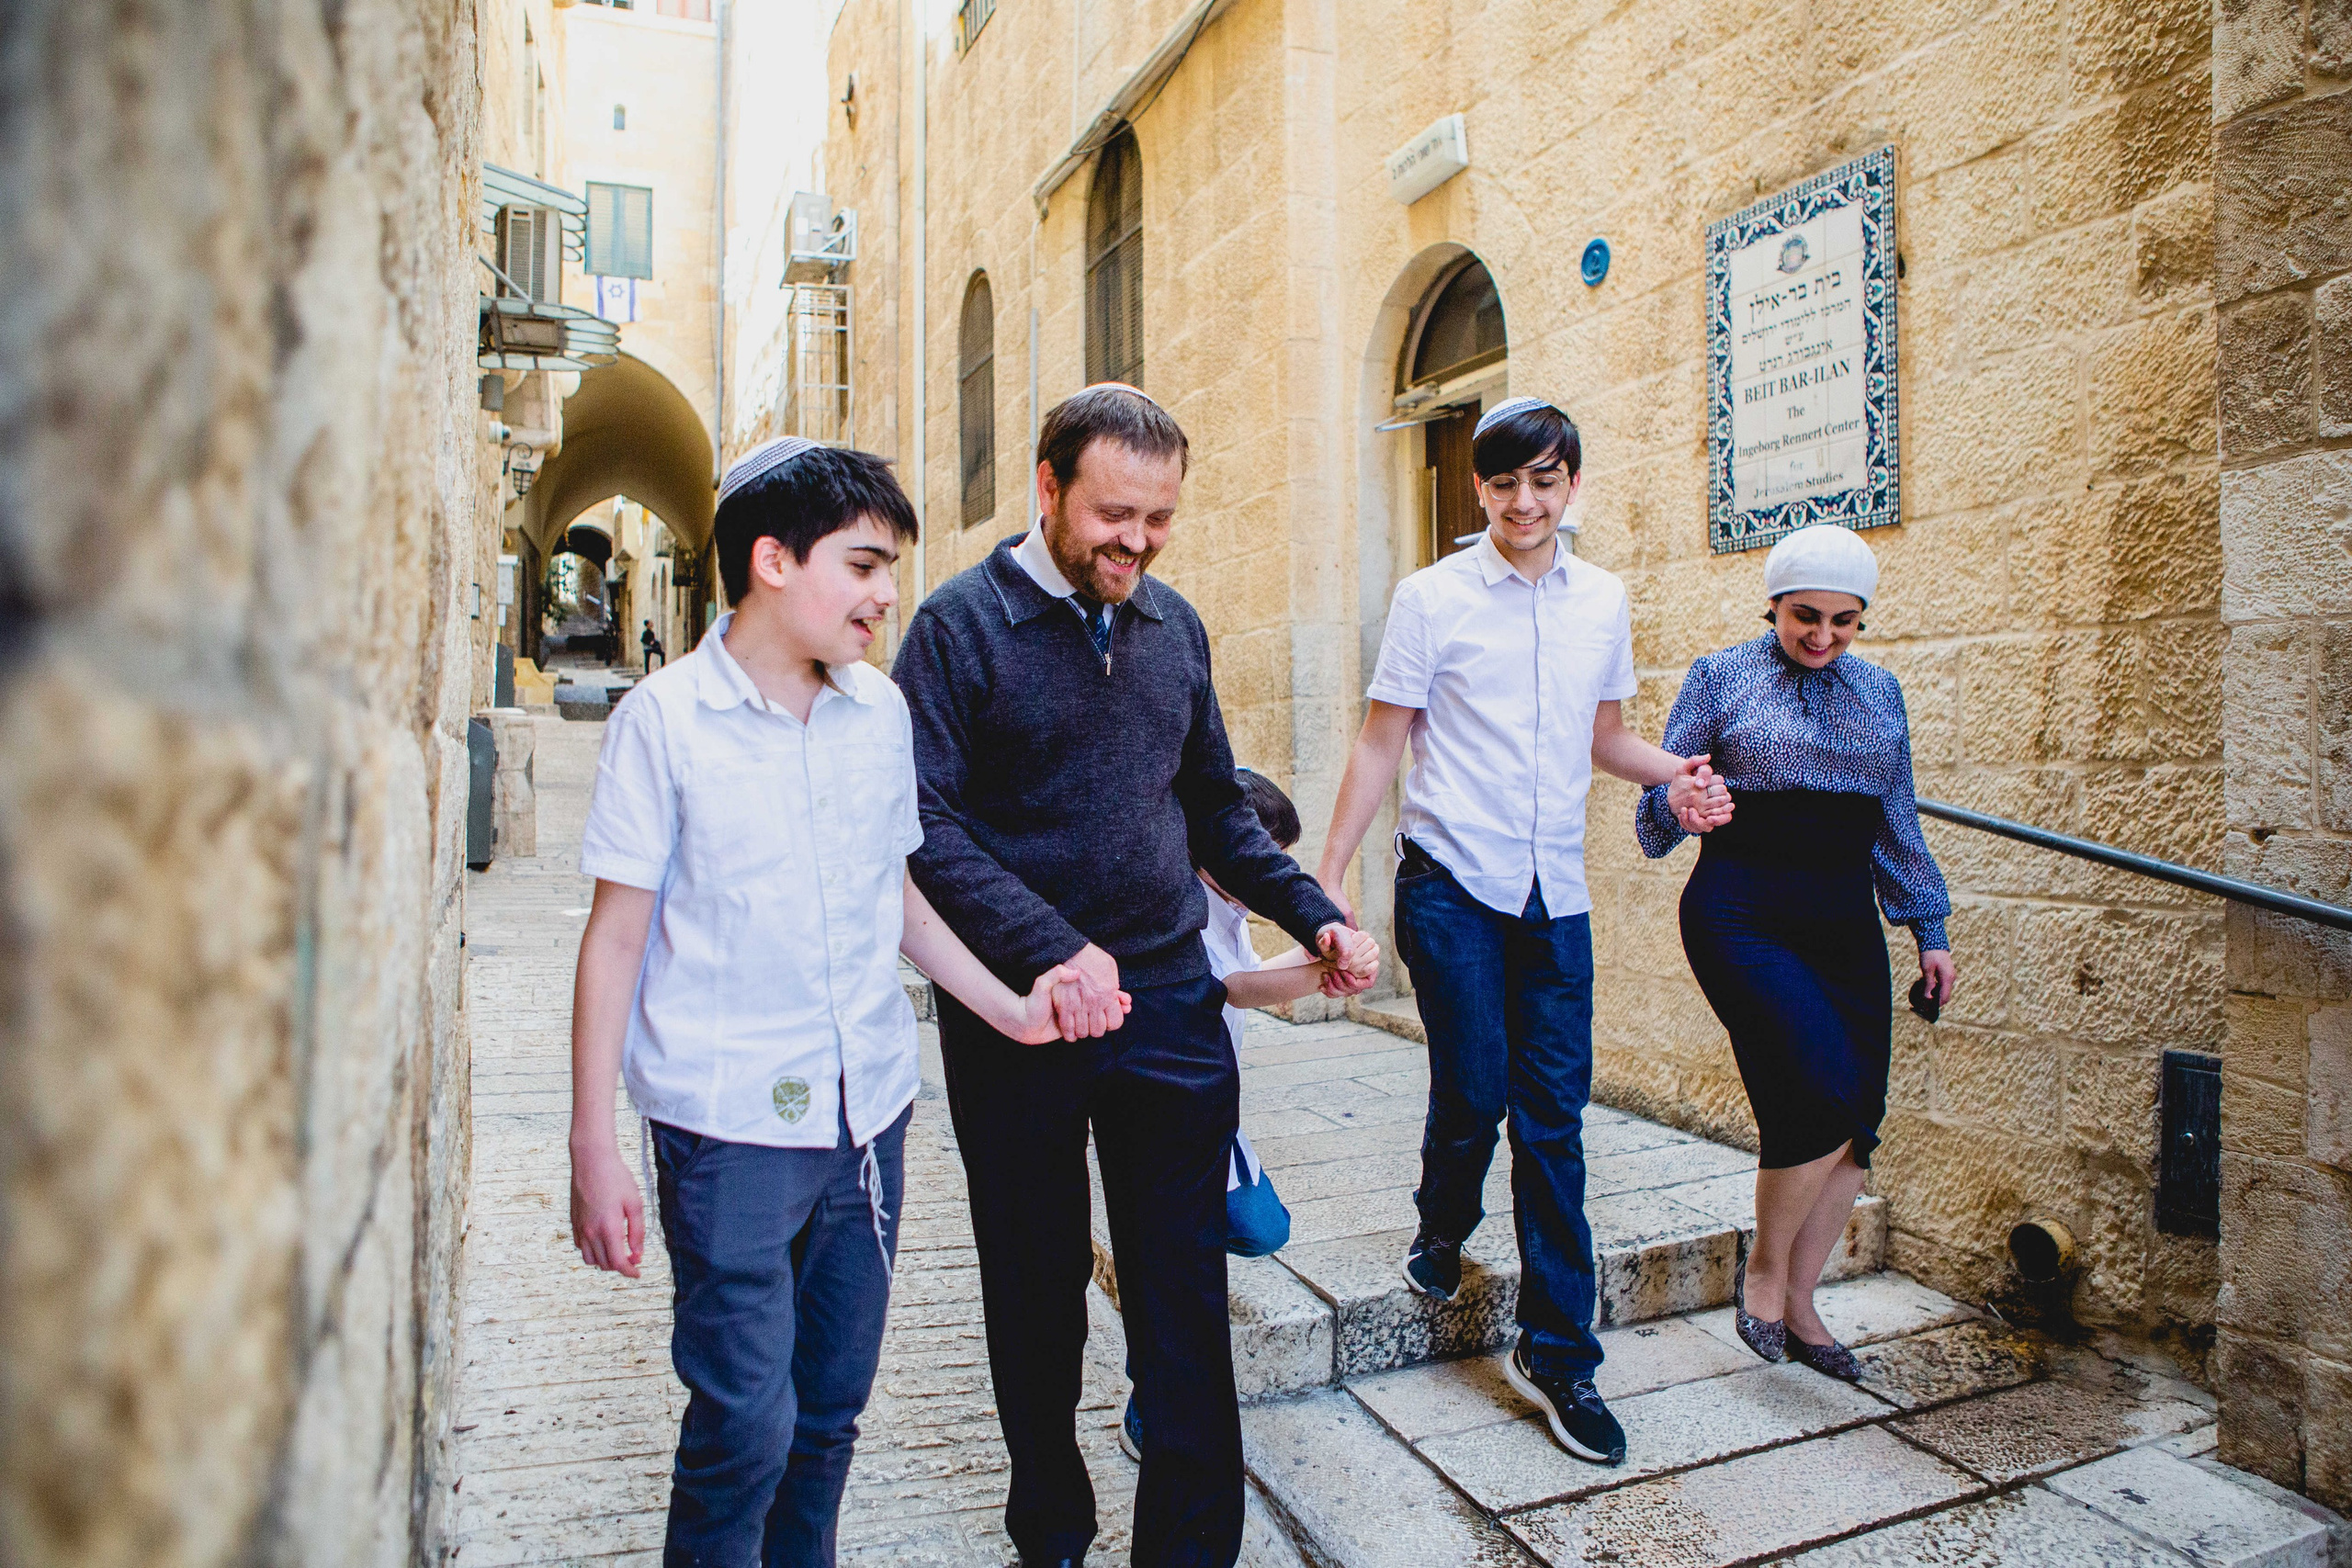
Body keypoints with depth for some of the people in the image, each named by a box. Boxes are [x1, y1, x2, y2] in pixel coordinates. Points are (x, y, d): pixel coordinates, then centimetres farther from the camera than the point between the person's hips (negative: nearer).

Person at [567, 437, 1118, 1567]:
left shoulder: (880, 711, 6)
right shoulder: (664, 720, -7)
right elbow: (616, 936, -5)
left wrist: (1011, 1010, 8)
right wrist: (593, 1148, -8)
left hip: (867, 1110, 5)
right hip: (728, 1125, -4)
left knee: (831, 1407, 15)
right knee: (745, 1421, 0)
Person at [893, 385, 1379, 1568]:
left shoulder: (1174, 623, 8)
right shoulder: (962, 622, -8)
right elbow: (928, 824, -16)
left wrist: (1315, 915, 5)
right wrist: (1051, 951, -28)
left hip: (1171, 999, 4)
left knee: (1185, 1292, 9)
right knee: (1037, 1292, 15)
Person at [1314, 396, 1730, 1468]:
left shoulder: (1604, 603, 10)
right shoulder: (1433, 598, -2)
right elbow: (1379, 744, -1)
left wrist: (1674, 774, -1)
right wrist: (1329, 874, -6)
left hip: (1555, 895, 4)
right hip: (1452, 885, -3)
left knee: (1553, 1116, 4)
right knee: (1475, 1088, -3)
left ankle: (1556, 1350, 17)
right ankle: (1442, 1226, 32)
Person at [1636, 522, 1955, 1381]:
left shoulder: (1879, 691, 15)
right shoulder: (1721, 676, 2)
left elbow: (1897, 823, 22)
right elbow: (1658, 813, 0)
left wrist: (1929, 931, 20)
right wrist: (1679, 801, -23)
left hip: (1845, 920, 6)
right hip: (1742, 913, -5)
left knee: (1856, 1118, 3)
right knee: (1824, 1093, -18)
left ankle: (1797, 1303, 22)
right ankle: (1763, 1269, 8)